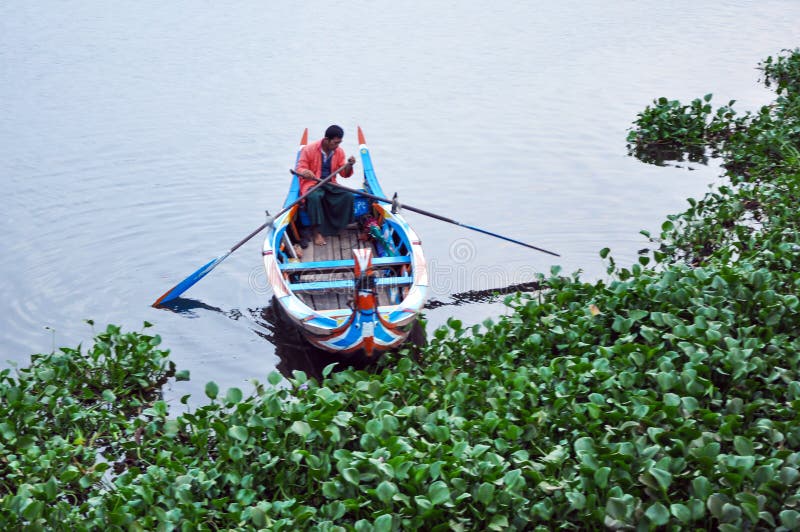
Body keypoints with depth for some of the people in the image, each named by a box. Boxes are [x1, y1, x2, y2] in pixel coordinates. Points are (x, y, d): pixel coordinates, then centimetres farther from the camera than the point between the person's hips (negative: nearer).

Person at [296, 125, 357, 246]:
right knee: (314, 197, -38)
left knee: (348, 196, -23)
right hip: (311, 183, -4)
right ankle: (317, 232, -34)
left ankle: (333, 228, -16)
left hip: (330, 184, 4)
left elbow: (344, 174, 6)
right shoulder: (309, 149, -10)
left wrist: (349, 165, -16)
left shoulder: (339, 152, 3)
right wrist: (304, 172, -34)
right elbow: (299, 169, -9)